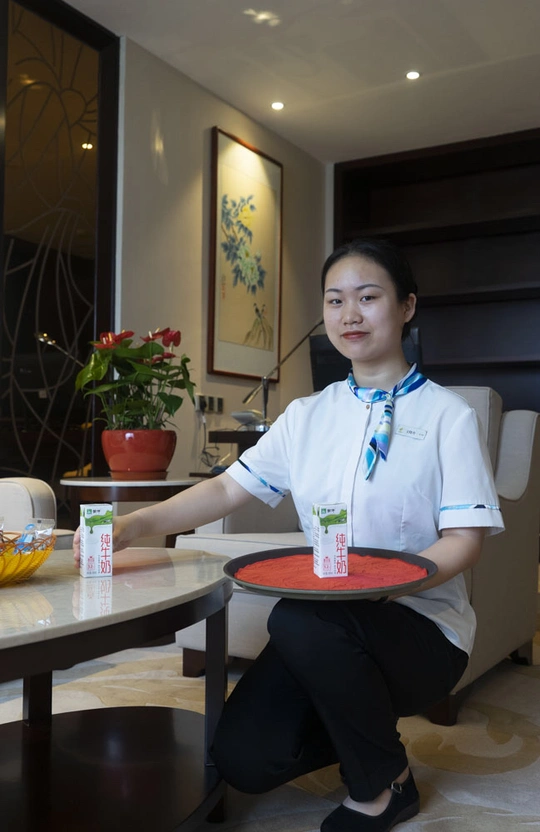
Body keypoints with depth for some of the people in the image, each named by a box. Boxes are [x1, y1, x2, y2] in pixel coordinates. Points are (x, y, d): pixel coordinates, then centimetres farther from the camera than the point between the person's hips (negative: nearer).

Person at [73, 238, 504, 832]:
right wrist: (135, 525, -14)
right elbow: (229, 489, 2)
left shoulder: (448, 416, -3)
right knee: (242, 760, -13)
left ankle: (384, 783, -6)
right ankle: (364, 727, 18)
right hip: (327, 620, 4)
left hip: (420, 625, -4)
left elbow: (464, 539, -9)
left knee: (302, 621, -34)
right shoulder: (308, 415, 9)